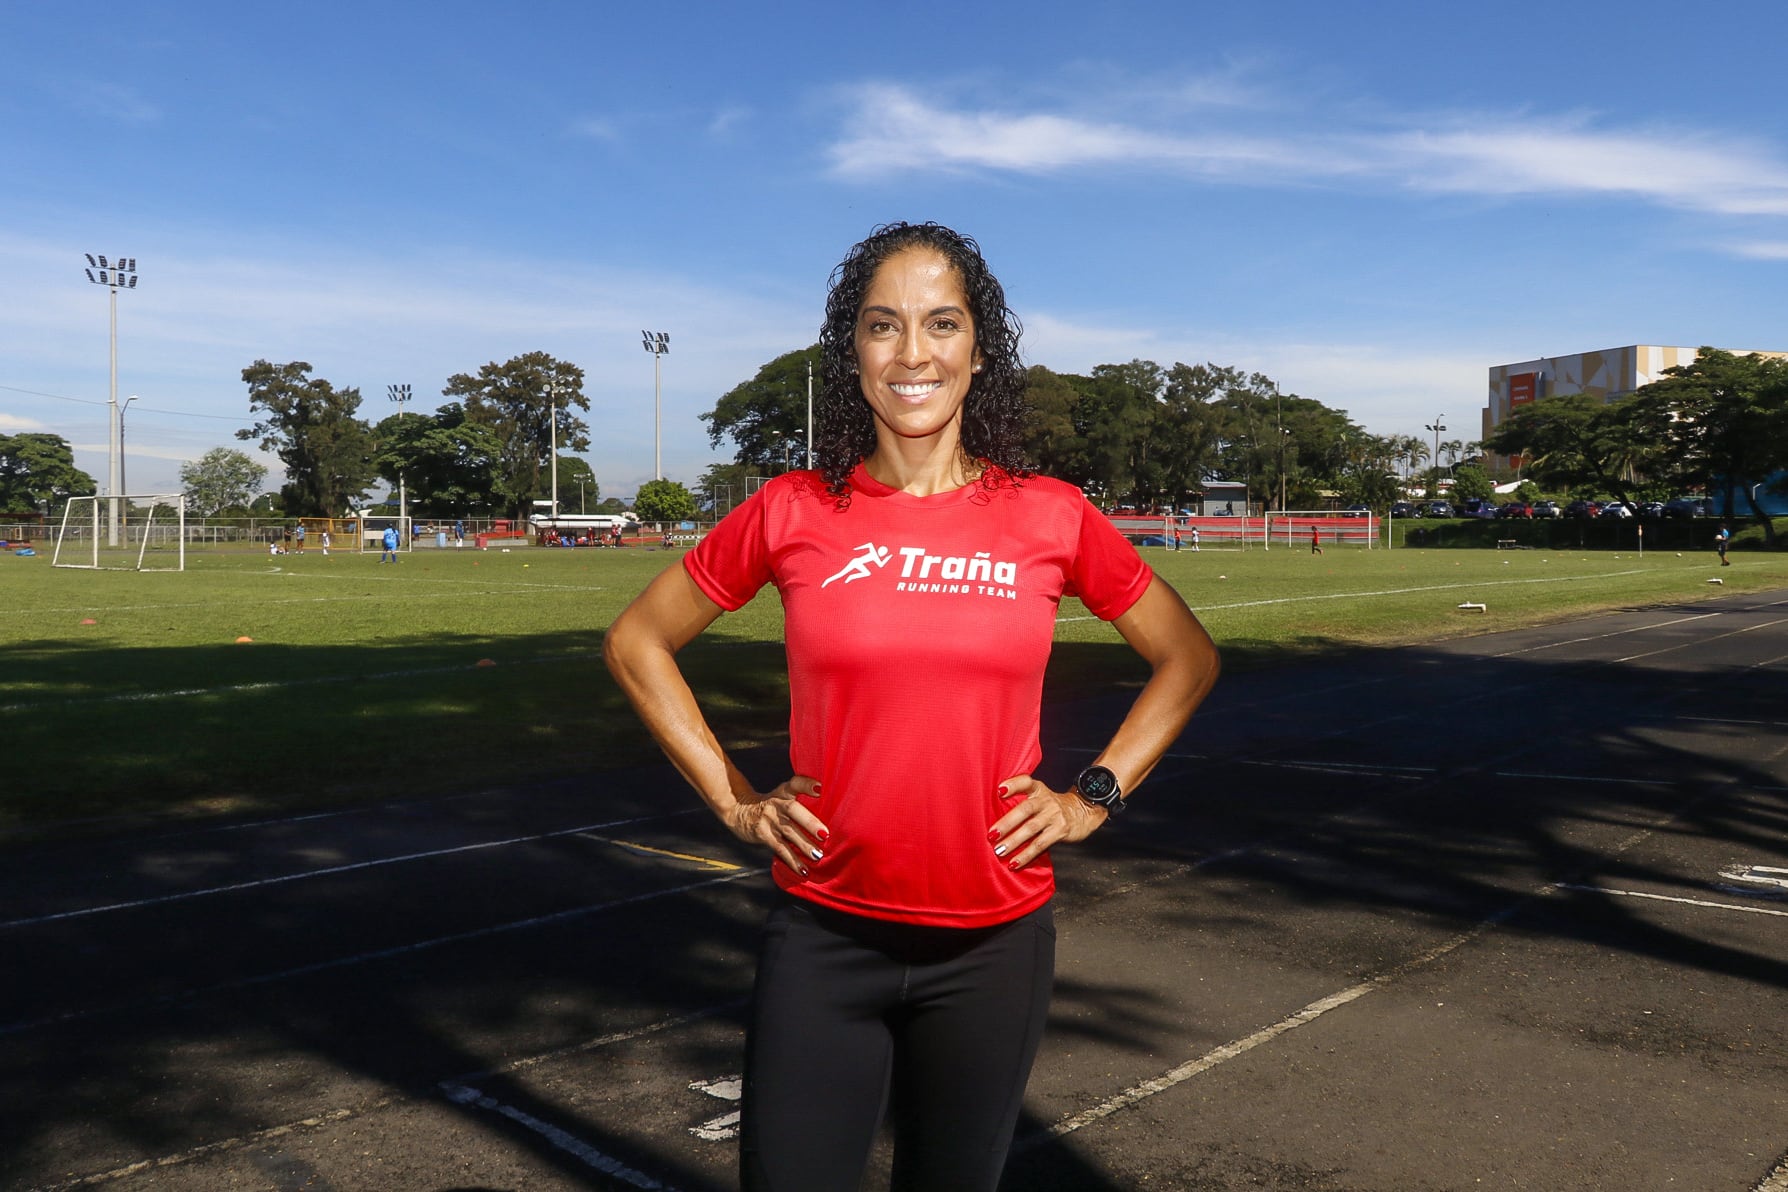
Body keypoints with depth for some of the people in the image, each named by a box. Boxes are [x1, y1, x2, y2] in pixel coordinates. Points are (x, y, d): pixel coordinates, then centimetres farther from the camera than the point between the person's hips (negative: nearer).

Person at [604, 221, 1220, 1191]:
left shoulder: (1051, 519, -4)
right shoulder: (793, 513, -5)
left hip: (992, 946, 1)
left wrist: (1093, 799, 1)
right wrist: (734, 804, 1)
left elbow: (1187, 658, 10)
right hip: (825, 937, 0)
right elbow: (636, 643, 6)